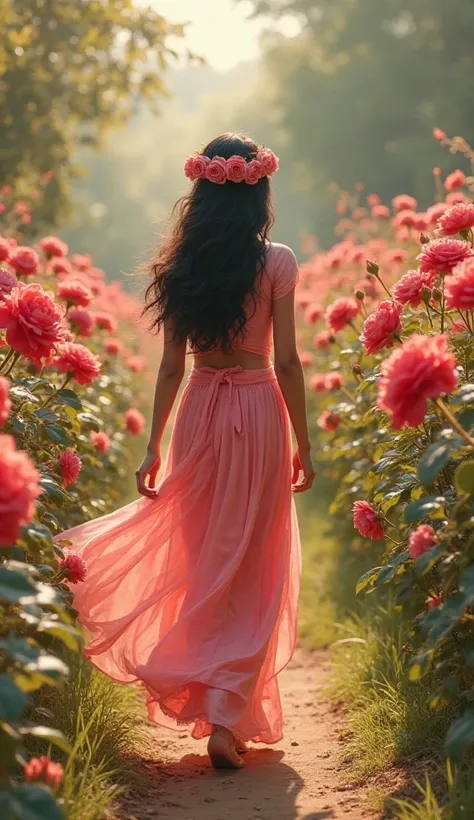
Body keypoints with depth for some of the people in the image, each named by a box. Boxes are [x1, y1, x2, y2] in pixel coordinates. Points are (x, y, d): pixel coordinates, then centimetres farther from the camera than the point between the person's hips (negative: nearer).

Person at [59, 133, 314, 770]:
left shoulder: (183, 267, 2)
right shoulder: (275, 262, -6)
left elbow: (171, 365, 2)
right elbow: (287, 362, -7)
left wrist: (154, 448, 8)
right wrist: (303, 446, 0)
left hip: (198, 412, 3)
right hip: (259, 411, -3)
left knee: (204, 562, 15)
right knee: (251, 570, 3)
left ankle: (201, 699, 22)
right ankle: (227, 717, -2)